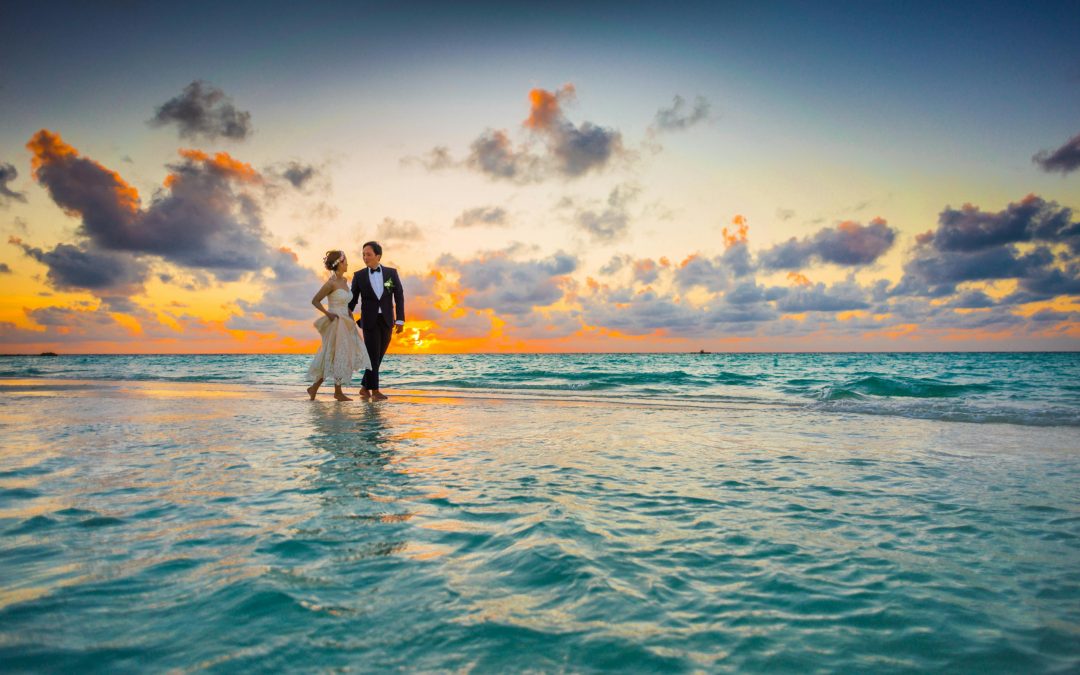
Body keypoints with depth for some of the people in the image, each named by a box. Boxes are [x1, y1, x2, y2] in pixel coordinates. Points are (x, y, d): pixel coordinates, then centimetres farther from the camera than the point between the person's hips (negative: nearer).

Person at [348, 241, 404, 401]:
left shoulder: (391, 272, 1)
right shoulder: (359, 275, 0)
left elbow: (399, 297, 0)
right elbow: (353, 300, 4)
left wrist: (400, 320, -8)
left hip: (386, 321, 2)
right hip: (369, 320, -2)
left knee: (378, 356, 7)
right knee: (373, 356, -10)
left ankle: (365, 387, 22)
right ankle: (375, 391, -5)